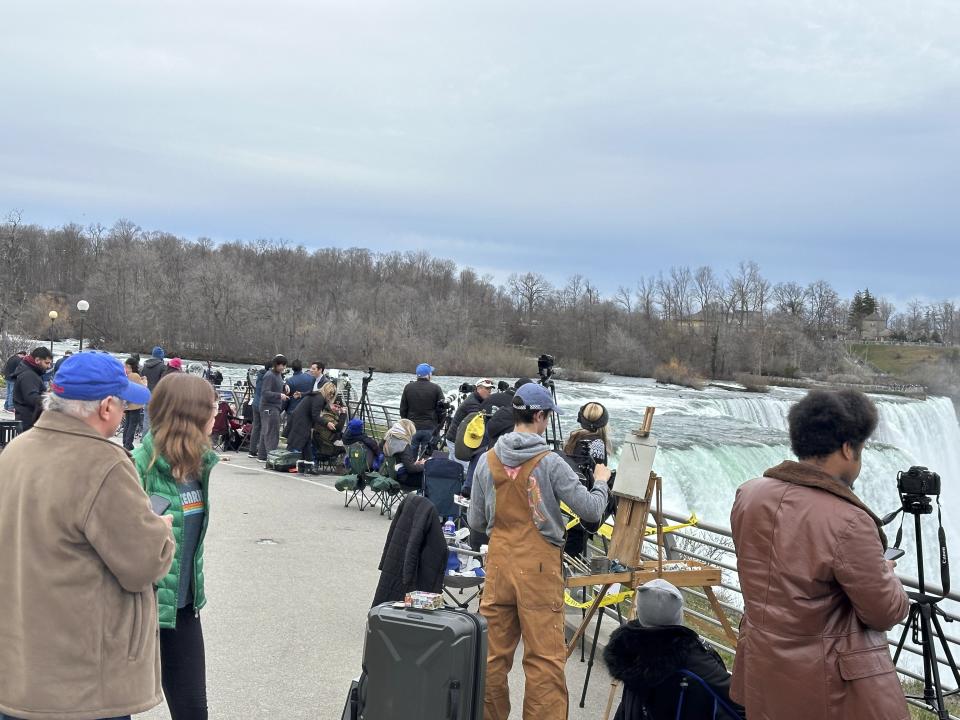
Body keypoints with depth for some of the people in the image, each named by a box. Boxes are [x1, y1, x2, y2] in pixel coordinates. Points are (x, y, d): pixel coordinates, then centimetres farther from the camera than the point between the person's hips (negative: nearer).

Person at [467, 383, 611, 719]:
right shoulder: (550, 462, -12)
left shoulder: (487, 461, 1)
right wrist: (601, 481, 11)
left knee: (492, 653, 12)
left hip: (499, 565, 5)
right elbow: (591, 510, -8)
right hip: (538, 568, -4)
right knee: (545, 659, 1)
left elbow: (475, 522, 7)